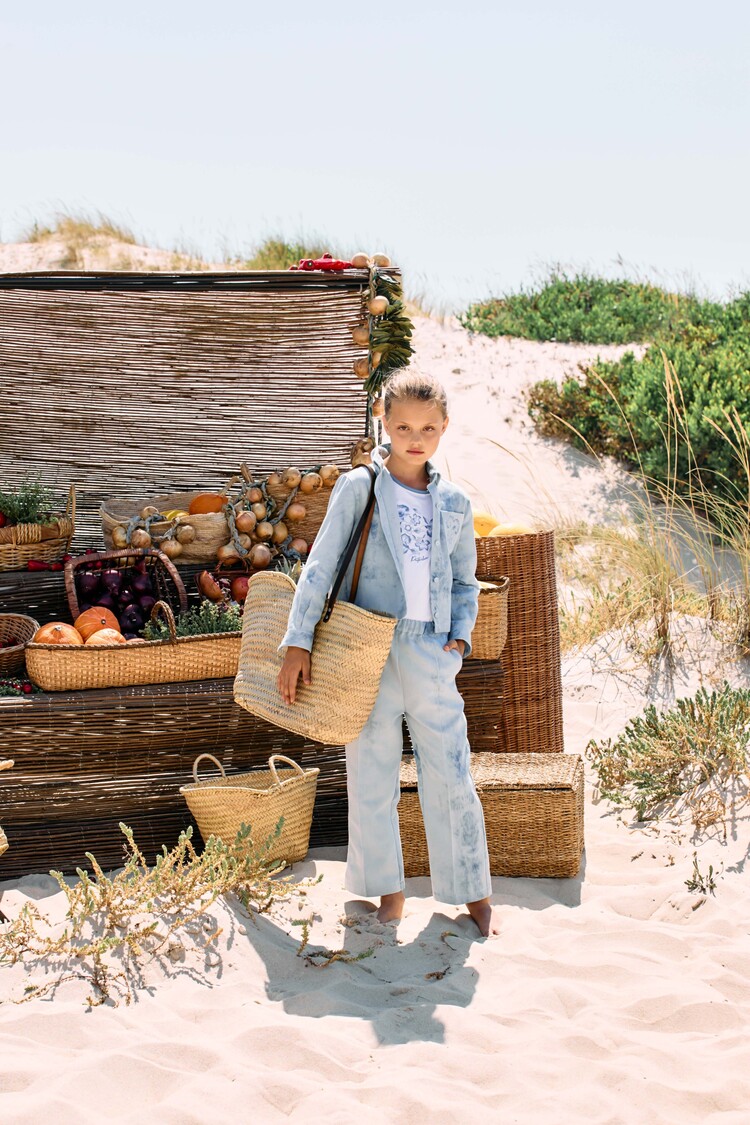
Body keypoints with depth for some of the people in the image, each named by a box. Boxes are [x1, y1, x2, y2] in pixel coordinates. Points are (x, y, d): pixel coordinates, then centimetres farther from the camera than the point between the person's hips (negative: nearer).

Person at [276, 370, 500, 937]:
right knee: (372, 777, 6)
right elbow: (321, 565, -4)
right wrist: (299, 642, -9)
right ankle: (387, 886, 23)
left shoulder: (455, 503, 10)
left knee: (451, 777, 5)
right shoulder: (360, 487, -1)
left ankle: (474, 892, 19)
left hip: (431, 653, 2)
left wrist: (461, 635, 4)